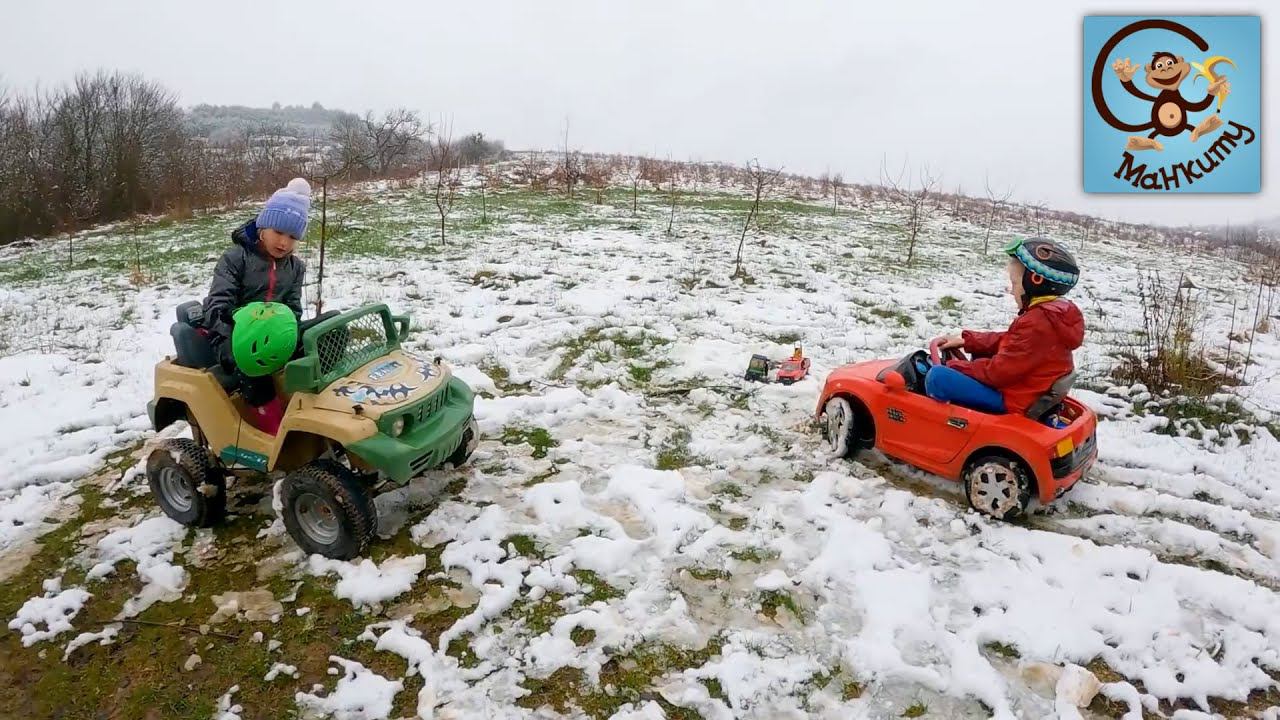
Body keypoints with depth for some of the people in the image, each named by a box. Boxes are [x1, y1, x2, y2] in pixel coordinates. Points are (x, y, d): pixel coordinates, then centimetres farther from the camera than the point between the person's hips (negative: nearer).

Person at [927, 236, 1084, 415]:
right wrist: (965, 340, 11)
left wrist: (955, 366, -10)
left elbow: (999, 371, -22)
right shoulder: (1055, 311, 8)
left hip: (1016, 402, -11)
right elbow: (1008, 341, 17)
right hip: (1031, 392, 11)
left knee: (937, 377, -22)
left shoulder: (1036, 323, -25)